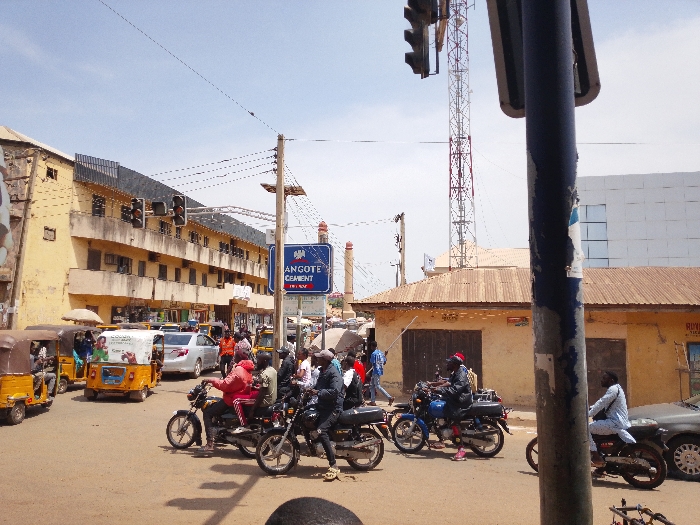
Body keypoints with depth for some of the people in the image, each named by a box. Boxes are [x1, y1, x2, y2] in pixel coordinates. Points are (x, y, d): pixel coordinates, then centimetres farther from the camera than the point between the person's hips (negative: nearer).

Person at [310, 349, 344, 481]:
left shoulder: (333, 373, -16)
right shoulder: (322, 371, 16)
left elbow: (335, 391, -28)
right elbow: (320, 386, 28)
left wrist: (318, 392, -22)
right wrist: (311, 389, 10)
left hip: (333, 408, -11)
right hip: (323, 406, 11)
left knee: (321, 431, -28)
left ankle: (333, 466, -27)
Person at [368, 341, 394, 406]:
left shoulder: (374, 354, -15)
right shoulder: (381, 353, 10)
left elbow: (372, 363, -16)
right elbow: (384, 363, 12)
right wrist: (385, 356, 26)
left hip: (376, 372, -9)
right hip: (380, 371, 9)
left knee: (378, 386, -5)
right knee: (372, 386, 14)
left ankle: (390, 398, -8)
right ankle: (373, 401, 12)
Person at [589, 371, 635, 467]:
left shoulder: (613, 389, -13)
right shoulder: (615, 388, 19)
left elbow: (601, 404, -21)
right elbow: (602, 404, 24)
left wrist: (587, 414, -18)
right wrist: (589, 408, 16)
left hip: (615, 424, -11)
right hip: (619, 422, 11)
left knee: (586, 427, -17)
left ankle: (596, 457, -16)